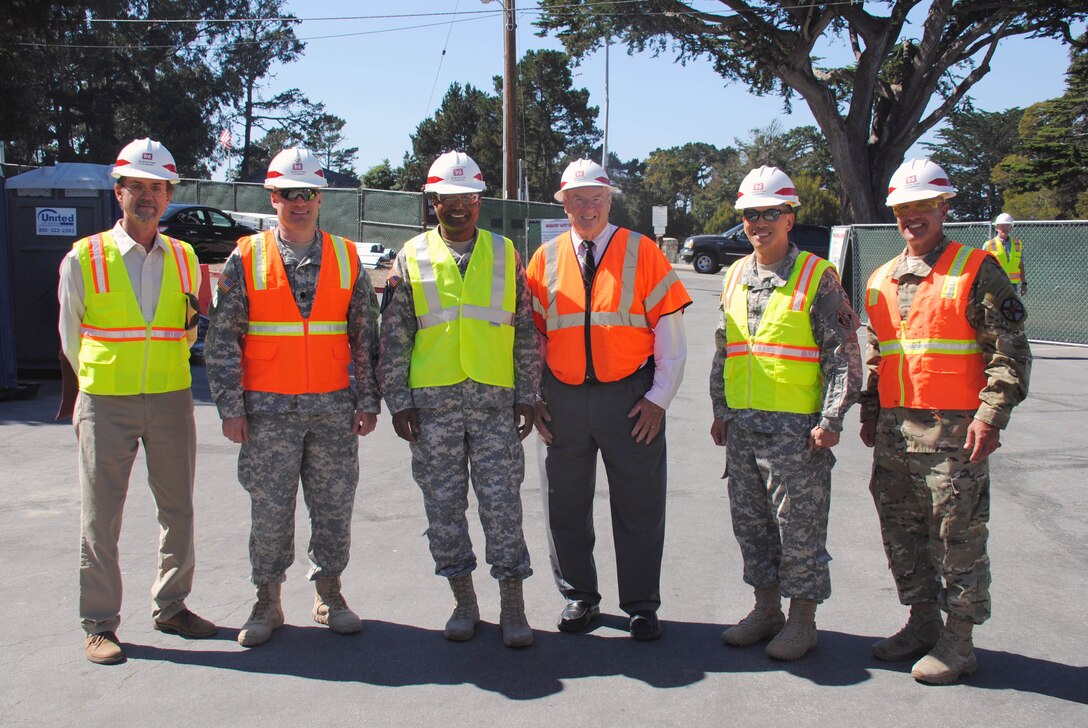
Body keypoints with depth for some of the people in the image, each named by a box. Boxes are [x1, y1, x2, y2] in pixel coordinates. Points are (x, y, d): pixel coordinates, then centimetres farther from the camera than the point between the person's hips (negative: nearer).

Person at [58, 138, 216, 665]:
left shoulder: (184, 259, 8)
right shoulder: (84, 258, -2)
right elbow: (71, 337, 7)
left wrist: (193, 321, -4)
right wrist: (88, 389, 10)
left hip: (171, 400, 3)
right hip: (105, 404, -3)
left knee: (178, 509, 9)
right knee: (100, 518, 2)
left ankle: (171, 607, 24)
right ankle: (99, 624, 15)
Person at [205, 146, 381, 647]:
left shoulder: (347, 258, 7)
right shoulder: (247, 258, 2)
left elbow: (365, 337, 8)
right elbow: (223, 340, 0)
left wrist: (367, 401, 4)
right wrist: (231, 408, -5)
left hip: (333, 408, 2)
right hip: (268, 410, -1)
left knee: (334, 506, 7)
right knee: (269, 510, 5)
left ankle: (329, 595, 25)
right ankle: (267, 603, 21)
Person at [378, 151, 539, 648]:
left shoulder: (505, 254, 8)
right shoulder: (411, 258, 6)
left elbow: (527, 332, 8)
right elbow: (394, 338, 5)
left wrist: (526, 397, 2)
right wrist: (399, 402, -1)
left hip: (494, 401, 0)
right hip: (432, 403, 1)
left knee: (503, 503, -1)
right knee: (443, 506, 7)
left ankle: (513, 607, 11)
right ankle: (464, 601, 23)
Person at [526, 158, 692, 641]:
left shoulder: (641, 252, 1)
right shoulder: (546, 258, 8)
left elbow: (670, 329, -1)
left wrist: (659, 398, -7)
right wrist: (533, 398, 4)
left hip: (629, 398, -2)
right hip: (563, 399, 3)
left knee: (639, 507, 5)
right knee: (566, 505, 11)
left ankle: (641, 605, 21)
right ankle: (579, 597, 29)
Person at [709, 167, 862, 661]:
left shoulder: (817, 276, -5)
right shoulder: (734, 277, 13)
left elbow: (844, 354, -8)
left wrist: (830, 420, -13)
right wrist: (721, 410, 15)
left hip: (796, 425, -6)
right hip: (741, 424, 6)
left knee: (799, 524, 1)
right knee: (750, 521, 13)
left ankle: (802, 619, 16)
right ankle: (766, 609, 28)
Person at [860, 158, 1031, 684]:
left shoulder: (976, 271, -4)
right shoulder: (881, 280, 14)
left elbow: (1009, 350, -8)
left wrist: (991, 415, -16)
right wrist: (870, 412, 18)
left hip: (954, 429, -6)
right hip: (894, 429, 7)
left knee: (958, 537, 2)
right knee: (901, 532, 14)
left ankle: (958, 642, 14)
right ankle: (922, 623, 30)